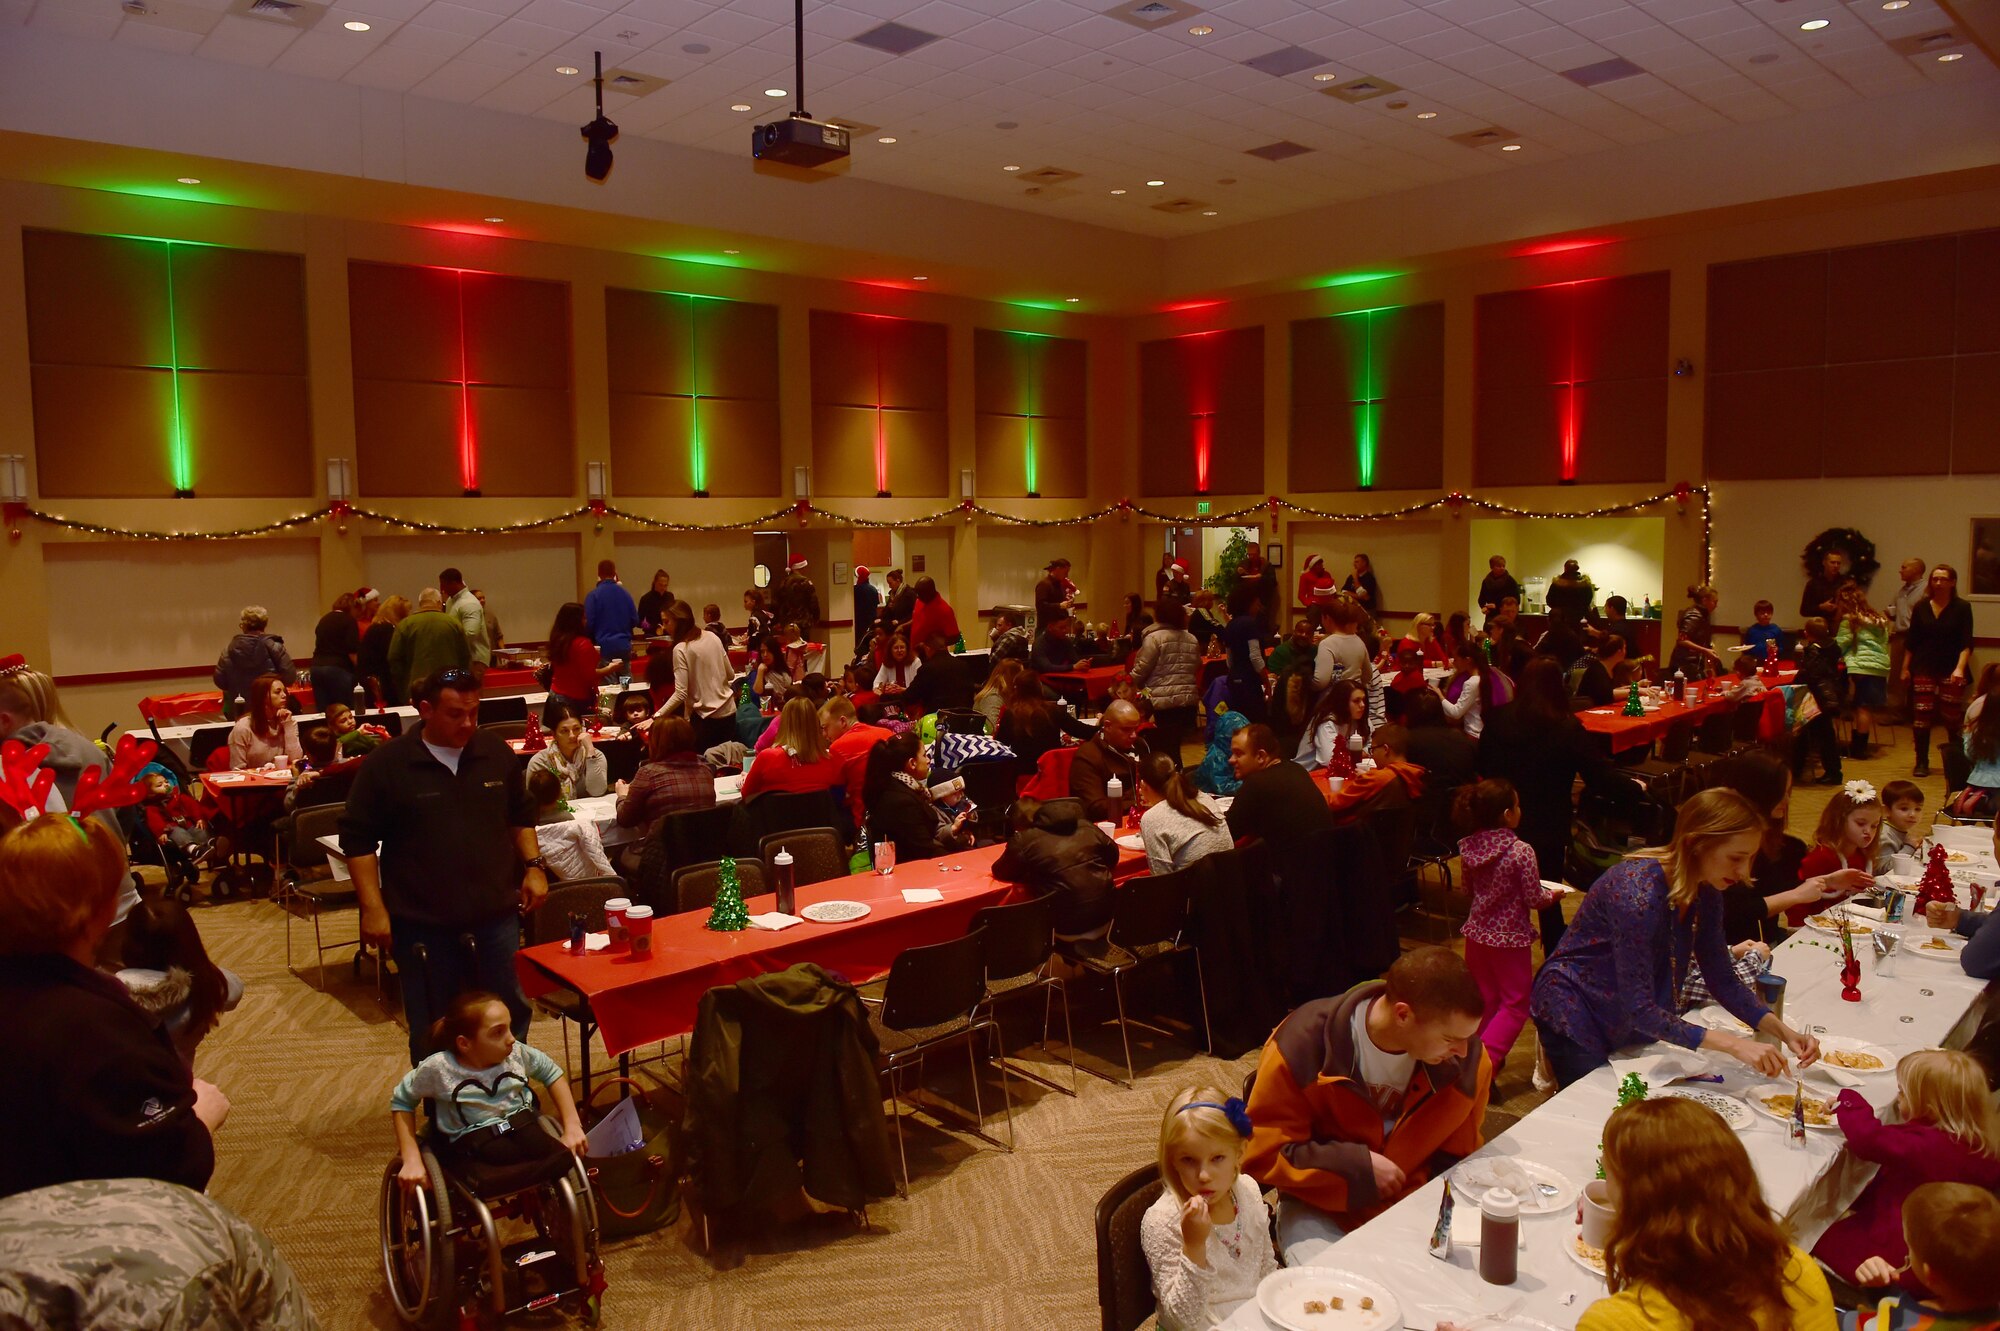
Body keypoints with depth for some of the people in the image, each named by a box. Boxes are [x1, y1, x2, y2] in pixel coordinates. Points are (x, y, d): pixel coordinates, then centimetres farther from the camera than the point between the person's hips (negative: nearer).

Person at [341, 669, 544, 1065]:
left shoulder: (496, 752, 1)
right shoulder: (386, 764, -9)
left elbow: (521, 815, 14)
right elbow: (358, 839, -6)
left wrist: (533, 865, 3)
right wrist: (373, 907, -11)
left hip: (496, 914, 3)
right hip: (423, 923, -3)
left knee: (510, 1013, 13)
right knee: (432, 1030, 11)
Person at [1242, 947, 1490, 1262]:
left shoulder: (1468, 1060, -10)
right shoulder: (1302, 1046, -21)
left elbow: (1457, 1155, 8)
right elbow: (1262, 1156, -14)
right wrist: (1357, 1167, -19)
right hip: (1318, 1209, -4)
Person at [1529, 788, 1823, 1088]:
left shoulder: (1705, 891, -7)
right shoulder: (1639, 892, -32)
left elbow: (1722, 979, 2)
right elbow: (1639, 1008, -32)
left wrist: (1783, 1031, -11)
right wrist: (1732, 1045, -34)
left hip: (1632, 1026, 8)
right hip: (1576, 1018, -8)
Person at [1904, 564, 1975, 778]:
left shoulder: (1962, 608, -2)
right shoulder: (1921, 607, 5)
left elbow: (1966, 643, -8)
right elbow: (1911, 641, 10)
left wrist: (1960, 668, -20)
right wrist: (1905, 668, 8)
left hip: (1950, 671, -2)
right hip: (1924, 670, 2)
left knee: (1952, 717, 1)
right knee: (1921, 716, -3)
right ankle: (1922, 762, 4)